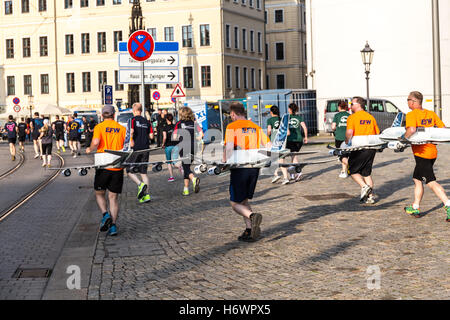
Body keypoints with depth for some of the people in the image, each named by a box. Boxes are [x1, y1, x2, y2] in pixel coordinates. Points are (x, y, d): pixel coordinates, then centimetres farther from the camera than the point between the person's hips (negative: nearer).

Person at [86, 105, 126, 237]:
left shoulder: (99, 127, -1)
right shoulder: (122, 128, 6)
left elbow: (96, 142, -18)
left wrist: (89, 149, 3)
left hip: (103, 166, -2)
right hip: (118, 167, 2)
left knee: (99, 193, 15)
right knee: (113, 197, 8)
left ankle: (105, 214, -8)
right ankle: (113, 225, 2)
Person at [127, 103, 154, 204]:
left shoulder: (133, 119, -4)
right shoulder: (147, 121, 11)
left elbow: (131, 131, -20)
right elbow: (151, 136, 8)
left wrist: (131, 141, -5)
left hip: (136, 149, -5)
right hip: (145, 149, 5)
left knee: (129, 170, 6)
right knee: (144, 172, 10)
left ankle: (140, 184, -19)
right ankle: (146, 195, 2)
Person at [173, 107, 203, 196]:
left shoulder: (179, 123, -3)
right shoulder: (194, 123, 5)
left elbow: (174, 137, -8)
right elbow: (201, 134, -2)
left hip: (183, 148, -4)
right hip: (193, 148, 4)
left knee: (186, 168, -1)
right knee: (186, 166, 16)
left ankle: (194, 179, -32)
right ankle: (186, 188, 18)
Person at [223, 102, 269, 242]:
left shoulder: (231, 127, -5)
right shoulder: (256, 127, 12)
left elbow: (229, 147, -19)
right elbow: (268, 146, 7)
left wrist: (225, 162, -8)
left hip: (240, 167, -5)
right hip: (254, 167, 6)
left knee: (235, 204, 4)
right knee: (244, 201, 18)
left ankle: (253, 216, -24)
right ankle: (249, 230, 6)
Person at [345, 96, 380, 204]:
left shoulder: (352, 117, -6)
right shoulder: (371, 117, 13)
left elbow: (349, 133, -19)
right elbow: (377, 133, 14)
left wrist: (347, 143, -4)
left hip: (359, 148, -6)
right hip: (371, 149, 6)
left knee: (353, 171, 9)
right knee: (367, 172, 15)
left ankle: (365, 187, -11)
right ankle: (370, 196, 10)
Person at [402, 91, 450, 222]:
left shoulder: (412, 115, -11)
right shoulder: (431, 114, 10)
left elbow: (412, 129, -29)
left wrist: (403, 139, -14)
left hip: (421, 152, -8)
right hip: (432, 151, 8)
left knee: (431, 182, -9)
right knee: (417, 179, 20)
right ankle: (415, 208, 24)